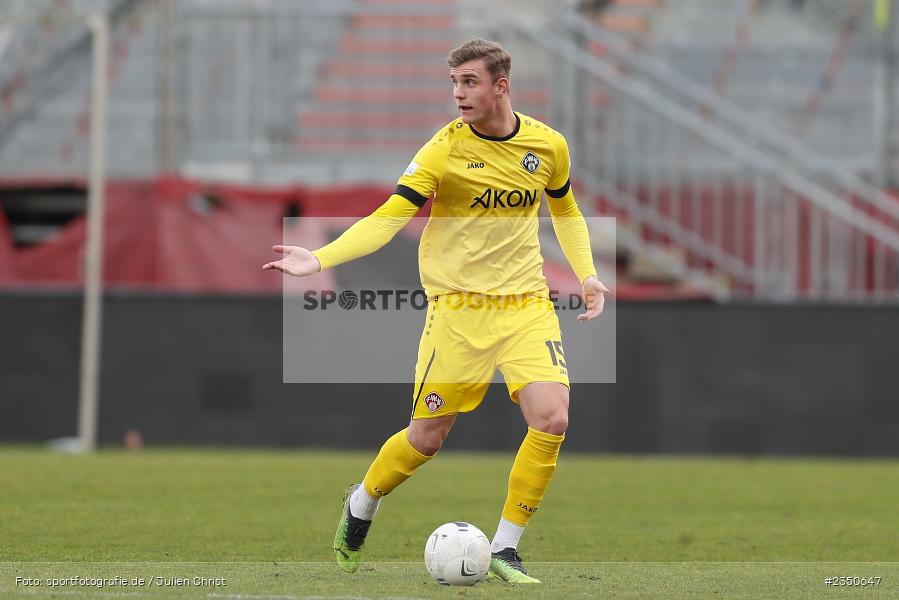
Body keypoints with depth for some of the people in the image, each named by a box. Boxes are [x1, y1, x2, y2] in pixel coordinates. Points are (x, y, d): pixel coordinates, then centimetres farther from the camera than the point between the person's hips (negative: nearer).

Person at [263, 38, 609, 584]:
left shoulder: (548, 146, 1)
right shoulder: (445, 150, -11)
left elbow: (566, 210, 21)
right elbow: (389, 217, -17)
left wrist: (587, 274, 9)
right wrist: (320, 259, -29)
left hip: (527, 303, 3)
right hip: (459, 307, -3)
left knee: (552, 419, -16)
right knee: (428, 436, 1)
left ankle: (505, 550, -2)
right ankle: (361, 504, 33)